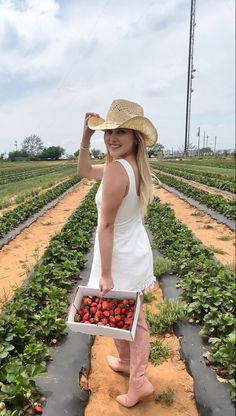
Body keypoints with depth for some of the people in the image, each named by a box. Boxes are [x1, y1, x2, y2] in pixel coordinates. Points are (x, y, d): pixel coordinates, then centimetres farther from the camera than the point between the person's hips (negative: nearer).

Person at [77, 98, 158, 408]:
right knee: (134, 317, 20)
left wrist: (105, 274, -21)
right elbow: (84, 171, 11)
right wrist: (86, 137, 1)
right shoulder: (133, 164, 0)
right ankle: (137, 381, 39)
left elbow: (107, 225, -26)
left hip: (120, 258, -8)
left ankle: (126, 361, 43)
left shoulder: (116, 168, -28)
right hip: (138, 252, 8)